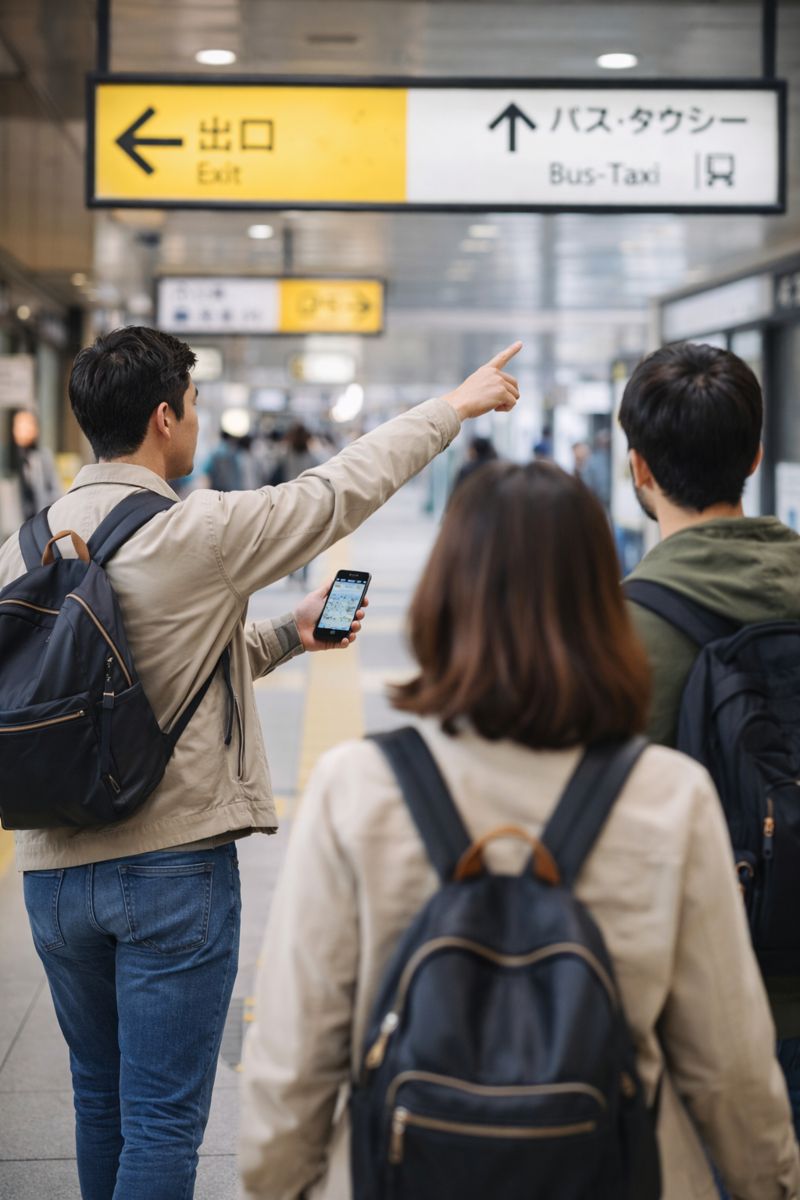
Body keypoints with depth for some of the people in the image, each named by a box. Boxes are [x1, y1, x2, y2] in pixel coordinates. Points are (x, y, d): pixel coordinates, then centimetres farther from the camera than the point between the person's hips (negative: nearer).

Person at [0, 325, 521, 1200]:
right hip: (173, 865, -6)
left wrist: (289, 636, 20)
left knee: (99, 1102, 20)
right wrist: (455, 405, 13)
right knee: (163, 1120, 2)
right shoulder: (199, 531, -14)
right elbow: (342, 489, -1)